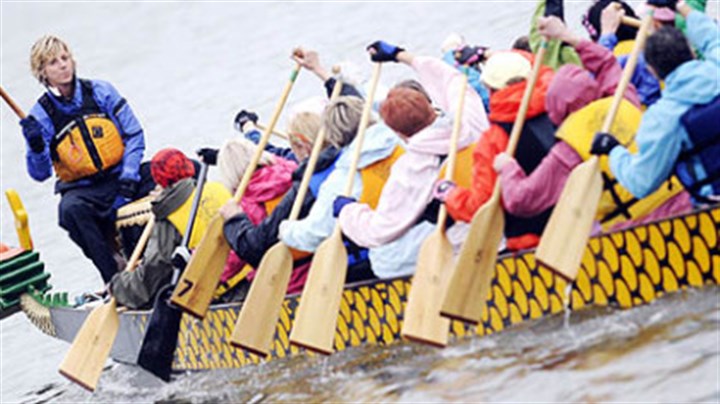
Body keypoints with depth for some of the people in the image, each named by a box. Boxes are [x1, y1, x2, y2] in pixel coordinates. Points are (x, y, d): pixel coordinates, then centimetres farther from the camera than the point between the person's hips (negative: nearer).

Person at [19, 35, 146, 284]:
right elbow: (40, 174, -2)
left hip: (119, 177, 1)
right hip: (81, 189, -1)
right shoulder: (42, 115, -1)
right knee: (69, 210, -35)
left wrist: (128, 176, -9)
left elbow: (134, 134, 5)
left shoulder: (100, 92, 2)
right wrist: (36, 147, -23)